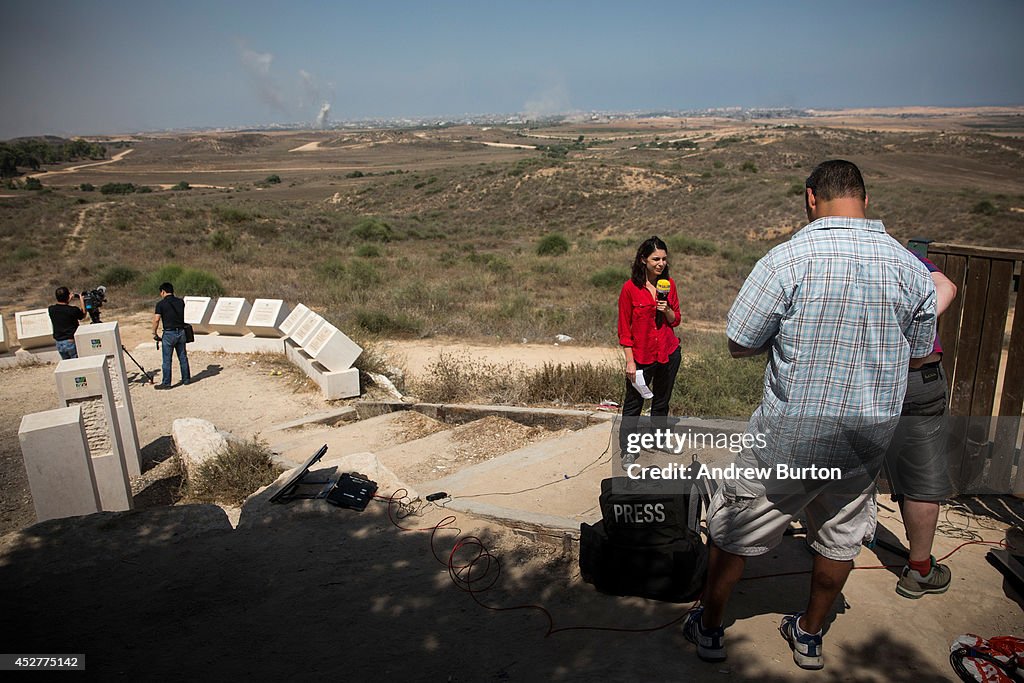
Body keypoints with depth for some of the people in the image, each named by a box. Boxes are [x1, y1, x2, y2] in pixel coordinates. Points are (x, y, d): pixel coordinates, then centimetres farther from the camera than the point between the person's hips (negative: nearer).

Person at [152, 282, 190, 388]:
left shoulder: (161, 304, -9)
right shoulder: (180, 302, 5)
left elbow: (156, 319, -13)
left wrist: (154, 333, -3)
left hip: (169, 333, -4)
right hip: (181, 332, 5)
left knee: (167, 360, 3)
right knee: (183, 357, 13)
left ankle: (166, 383, 7)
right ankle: (186, 379, 20)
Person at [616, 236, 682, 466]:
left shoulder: (669, 284, 2)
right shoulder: (630, 287, -11)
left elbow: (675, 320, 10)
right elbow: (624, 328, -8)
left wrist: (667, 310, -13)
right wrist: (630, 361, -11)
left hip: (669, 353, 5)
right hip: (641, 355, -5)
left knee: (661, 402, 19)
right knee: (633, 405, 2)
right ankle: (627, 452, 9)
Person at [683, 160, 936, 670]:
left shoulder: (788, 260, -18)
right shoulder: (911, 267, -3)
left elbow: (739, 344, -13)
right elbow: (917, 353, 9)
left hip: (789, 435, -4)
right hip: (868, 437, 5)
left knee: (733, 529, 13)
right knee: (840, 538, 23)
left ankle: (708, 628, 30)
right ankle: (809, 636, 41)